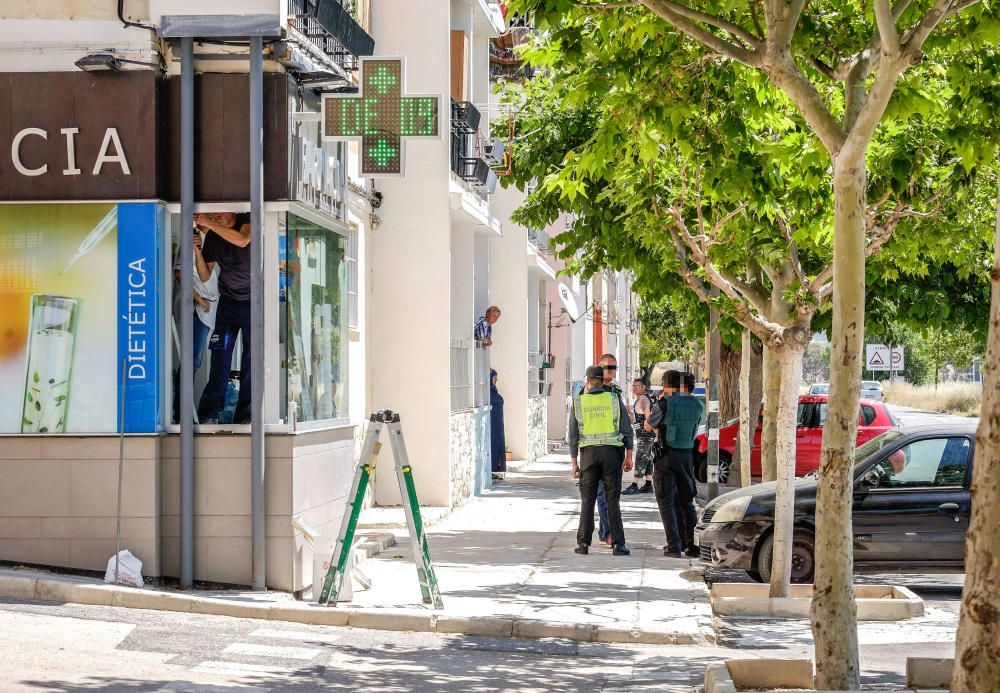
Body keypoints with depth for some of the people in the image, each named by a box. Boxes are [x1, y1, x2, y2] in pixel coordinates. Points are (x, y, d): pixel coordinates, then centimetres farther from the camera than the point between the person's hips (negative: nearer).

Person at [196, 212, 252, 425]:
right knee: (220, 359, -6)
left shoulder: (247, 220, -10)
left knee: (252, 361, -5)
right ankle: (209, 415, -7)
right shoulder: (213, 236, 2)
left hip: (253, 301, -3)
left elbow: (242, 241, -34)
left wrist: (209, 224, -32)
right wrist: (196, 251, -12)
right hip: (228, 301, 3)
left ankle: (244, 417, -2)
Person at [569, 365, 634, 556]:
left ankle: (584, 543, 5)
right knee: (612, 500, 1)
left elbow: (573, 434, 2)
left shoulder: (579, 402, 2)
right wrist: (629, 456, 6)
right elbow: (626, 429, 0)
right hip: (611, 452, 0)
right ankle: (617, 544, -3)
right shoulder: (614, 399, 1)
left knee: (587, 500, 7)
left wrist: (574, 462, 7)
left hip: (588, 453, 0)